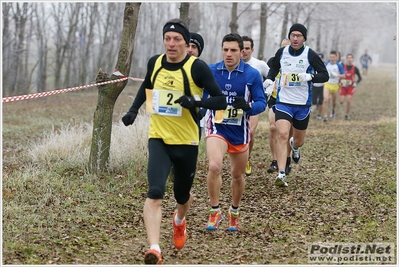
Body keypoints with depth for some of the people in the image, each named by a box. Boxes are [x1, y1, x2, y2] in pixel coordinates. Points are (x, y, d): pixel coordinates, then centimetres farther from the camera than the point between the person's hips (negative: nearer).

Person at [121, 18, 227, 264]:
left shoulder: (197, 67, -11)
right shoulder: (155, 62, 1)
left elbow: (221, 101, -12)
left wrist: (196, 101, -28)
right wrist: (134, 110, 11)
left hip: (187, 142, -1)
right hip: (159, 139, 2)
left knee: (182, 196, 17)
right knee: (155, 193, -21)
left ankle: (179, 221, 54)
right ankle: (154, 250, -26)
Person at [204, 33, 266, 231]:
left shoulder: (252, 74, -6)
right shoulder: (211, 71, -4)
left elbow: (261, 102, -5)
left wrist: (248, 106, -25)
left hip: (240, 131, 1)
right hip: (217, 127, -1)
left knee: (238, 175, 15)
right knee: (214, 166, -25)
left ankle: (234, 212, 39)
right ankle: (215, 211, -8)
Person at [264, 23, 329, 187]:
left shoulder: (310, 55, -6)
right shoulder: (281, 53, 2)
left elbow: (324, 75, -6)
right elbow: (273, 68, 21)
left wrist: (309, 76, -24)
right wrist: (269, 80, 2)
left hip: (303, 104, 0)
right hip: (283, 102, 0)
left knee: (299, 141, 13)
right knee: (282, 135, -20)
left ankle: (295, 146, 54)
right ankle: (281, 175, -21)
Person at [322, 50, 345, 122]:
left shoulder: (339, 65, -9)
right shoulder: (326, 64, -1)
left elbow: (343, 75, -10)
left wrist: (337, 75, -26)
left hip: (335, 85, 0)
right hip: (327, 84, 0)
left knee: (334, 101, 15)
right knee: (325, 100, -17)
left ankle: (333, 110, 49)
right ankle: (325, 116, -14)